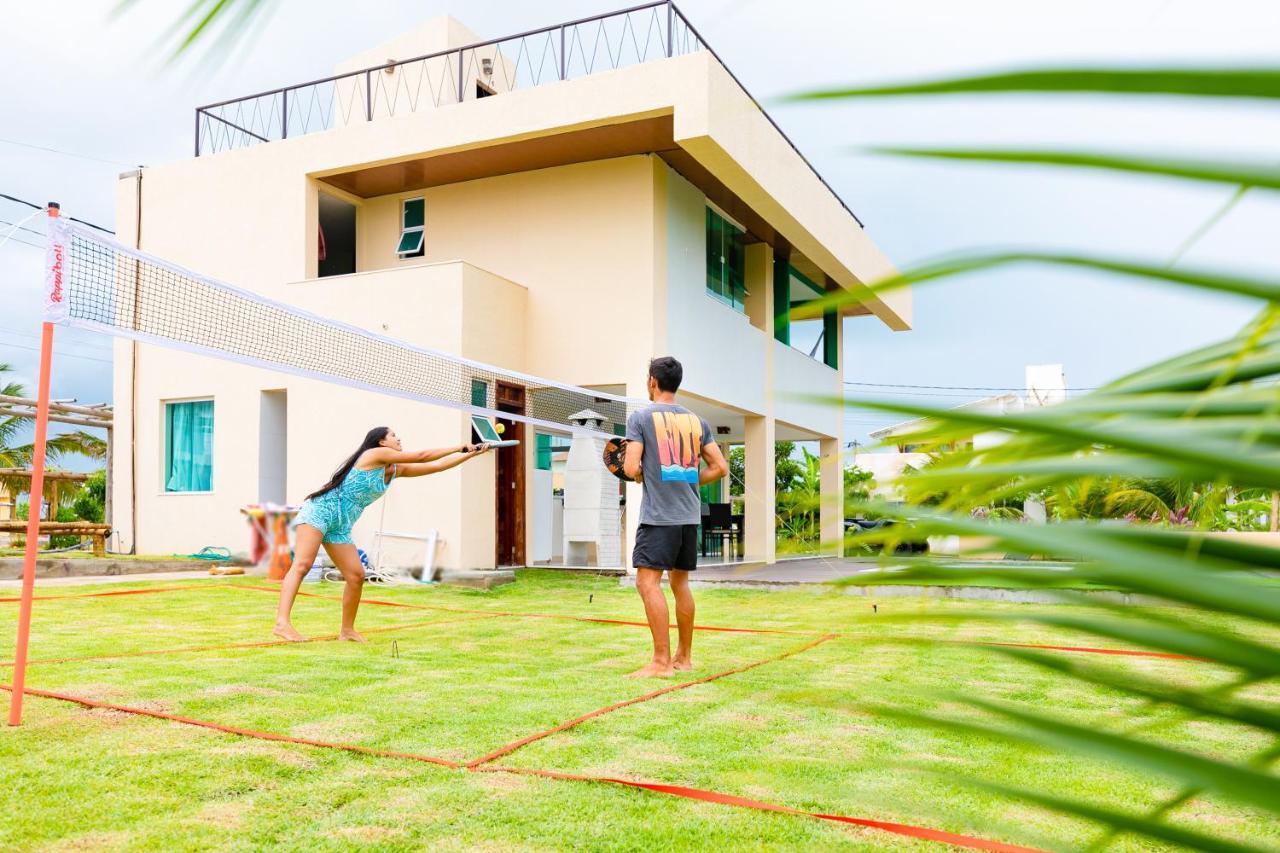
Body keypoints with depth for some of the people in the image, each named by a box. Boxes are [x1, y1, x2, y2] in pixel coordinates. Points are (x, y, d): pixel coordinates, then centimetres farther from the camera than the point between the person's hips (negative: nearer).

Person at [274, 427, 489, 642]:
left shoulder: (396, 469, 12)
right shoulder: (375, 454, -10)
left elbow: (436, 466, 13)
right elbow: (422, 456, -11)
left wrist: (472, 453, 12)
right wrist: (460, 447, -3)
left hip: (340, 528, 8)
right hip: (320, 511, -8)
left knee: (356, 576, 2)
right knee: (302, 565, -20)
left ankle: (347, 630, 14)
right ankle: (282, 623, -30)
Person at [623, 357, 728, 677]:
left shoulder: (641, 417, -4)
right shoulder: (696, 420, 12)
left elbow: (631, 468, -11)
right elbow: (720, 467, 9)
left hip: (658, 516, -6)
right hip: (690, 515, 6)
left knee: (648, 582, -5)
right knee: (680, 582, 15)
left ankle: (662, 661, -9)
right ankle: (684, 656, 23)